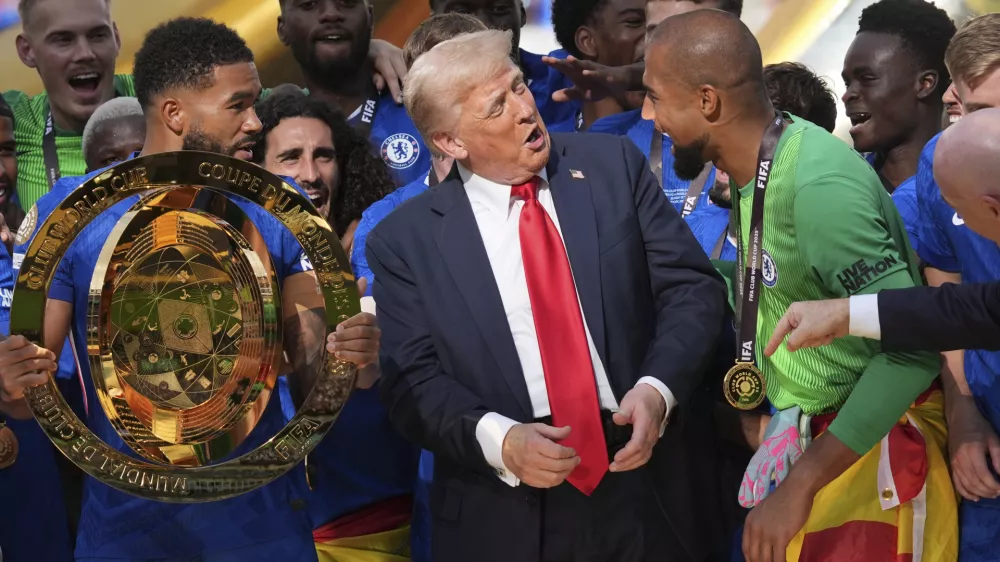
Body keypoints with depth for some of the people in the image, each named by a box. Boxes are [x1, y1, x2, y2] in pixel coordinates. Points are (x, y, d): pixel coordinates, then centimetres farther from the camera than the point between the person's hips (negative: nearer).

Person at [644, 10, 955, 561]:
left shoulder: (817, 184, -25)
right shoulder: (757, 167, 3)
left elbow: (912, 347, -30)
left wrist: (802, 481, -29)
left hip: (872, 448, -8)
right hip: (807, 438, 8)